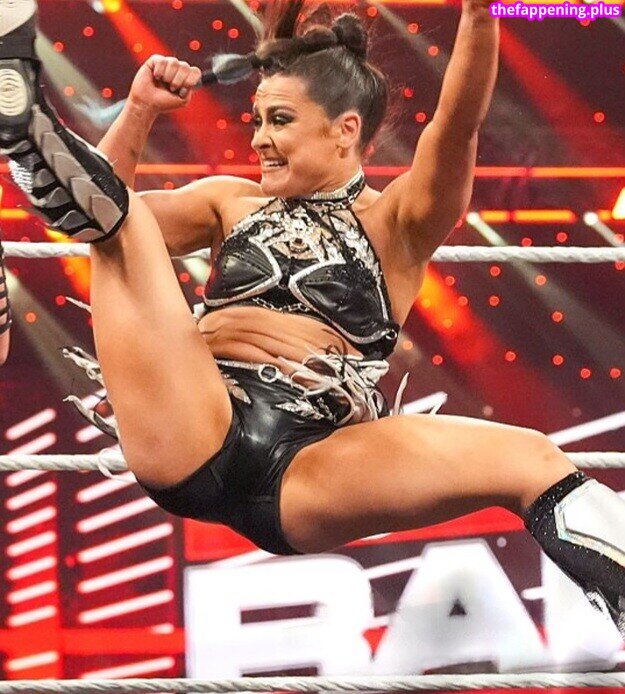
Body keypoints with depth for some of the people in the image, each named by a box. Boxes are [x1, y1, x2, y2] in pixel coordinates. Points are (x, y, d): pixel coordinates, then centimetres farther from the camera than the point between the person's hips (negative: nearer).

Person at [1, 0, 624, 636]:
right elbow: (107, 206, 17)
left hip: (310, 468, -2)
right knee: (113, 215, -7)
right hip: (195, 438, 2)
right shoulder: (231, 205, 23)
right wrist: (140, 111, 4)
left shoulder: (395, 224, 12)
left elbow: (458, 125, -7)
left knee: (528, 458, -25)